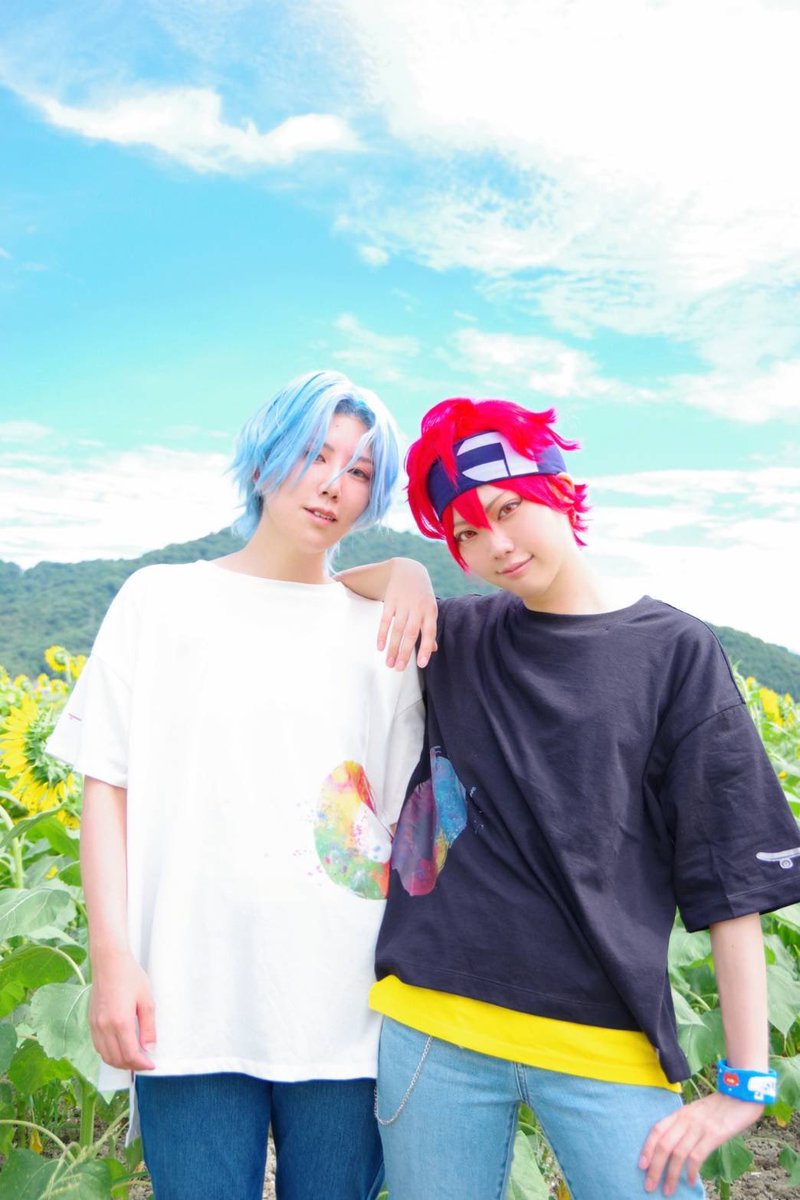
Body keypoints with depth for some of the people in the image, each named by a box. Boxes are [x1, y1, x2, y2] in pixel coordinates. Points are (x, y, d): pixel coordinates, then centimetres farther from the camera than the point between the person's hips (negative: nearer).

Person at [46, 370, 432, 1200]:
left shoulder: (381, 631, 7)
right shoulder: (160, 601, 3)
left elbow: (412, 818, 8)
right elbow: (106, 786, 1)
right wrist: (113, 956, -7)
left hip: (346, 1007, 2)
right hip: (190, 1004, -1)